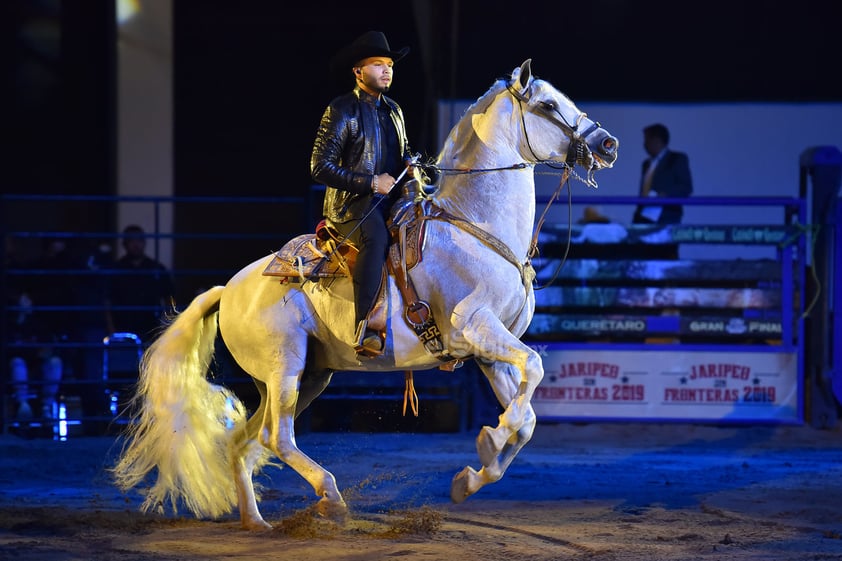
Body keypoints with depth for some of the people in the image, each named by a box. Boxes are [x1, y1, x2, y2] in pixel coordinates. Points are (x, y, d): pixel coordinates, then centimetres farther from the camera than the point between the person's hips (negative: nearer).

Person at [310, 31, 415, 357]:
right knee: (375, 237, -38)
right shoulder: (341, 111, -4)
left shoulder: (393, 110, 19)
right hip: (352, 207, -8)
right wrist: (371, 183, -15)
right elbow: (320, 168, -10)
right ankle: (364, 332, -46)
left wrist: (410, 163, 8)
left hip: (391, 202, 8)